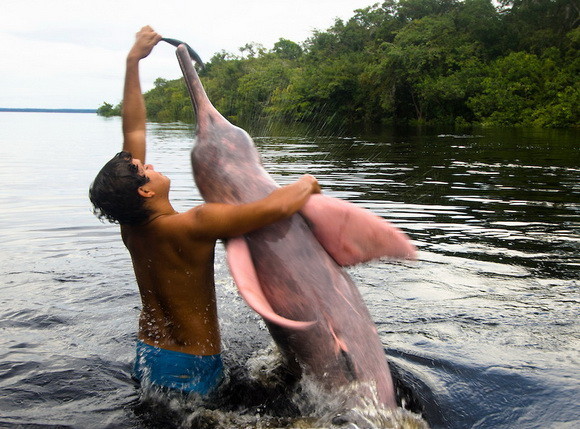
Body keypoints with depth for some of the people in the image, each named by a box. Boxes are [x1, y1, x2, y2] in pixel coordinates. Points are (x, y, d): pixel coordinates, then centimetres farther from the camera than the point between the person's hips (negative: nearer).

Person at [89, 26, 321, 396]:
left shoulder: (130, 225, -5)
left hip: (146, 358, 7)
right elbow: (277, 206, -31)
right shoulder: (195, 226, -27)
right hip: (192, 372, -7)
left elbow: (134, 129, 1)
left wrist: (134, 60, 6)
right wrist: (306, 183, -8)